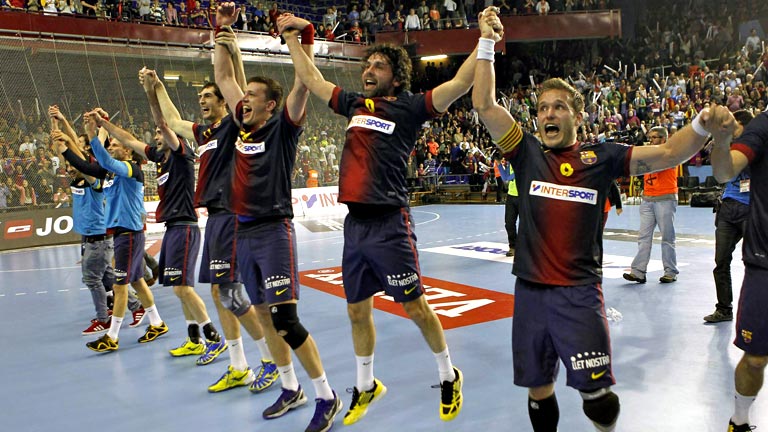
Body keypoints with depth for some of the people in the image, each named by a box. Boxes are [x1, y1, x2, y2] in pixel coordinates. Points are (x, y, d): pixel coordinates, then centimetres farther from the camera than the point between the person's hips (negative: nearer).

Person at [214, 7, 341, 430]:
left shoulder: (282, 127, -5)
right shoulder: (242, 124, 11)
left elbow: (303, 83, -16)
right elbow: (224, 77, 18)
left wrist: (303, 34, -20)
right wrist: (223, 31, 13)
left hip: (274, 232, -7)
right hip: (244, 233, 7)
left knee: (285, 320, -11)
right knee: (264, 316, 13)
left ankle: (327, 397, 2)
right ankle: (290, 389, 27)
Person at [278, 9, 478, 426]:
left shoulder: (409, 107, -3)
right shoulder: (355, 103, 13)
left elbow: (460, 83, -12)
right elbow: (311, 78, 24)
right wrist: (292, 36, 28)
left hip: (389, 224, -6)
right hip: (354, 223, 6)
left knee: (415, 306, 3)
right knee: (357, 310, 14)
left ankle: (449, 377, 26)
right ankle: (365, 386, 34)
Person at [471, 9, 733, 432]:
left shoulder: (601, 157, 2)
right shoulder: (527, 153, 4)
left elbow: (667, 153, -4)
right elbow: (485, 105, -3)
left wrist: (703, 126, -23)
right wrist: (486, 42, -6)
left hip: (579, 292, -1)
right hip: (530, 290, 2)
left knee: (595, 391, -3)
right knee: (537, 388, 12)